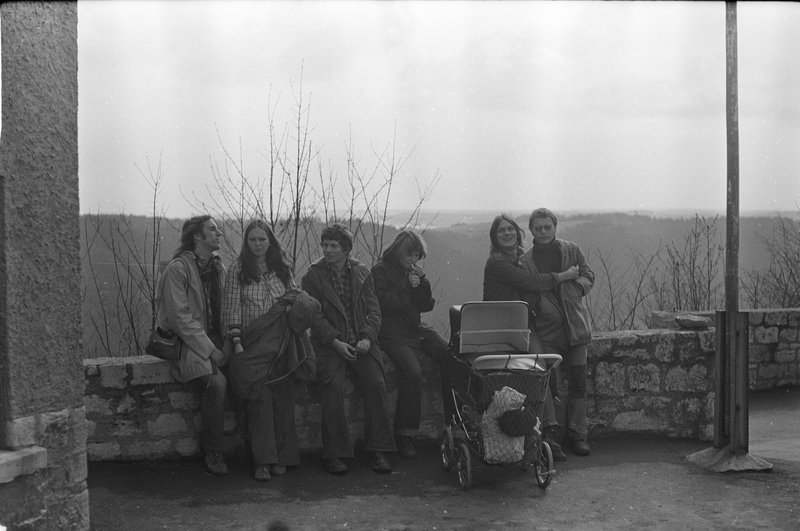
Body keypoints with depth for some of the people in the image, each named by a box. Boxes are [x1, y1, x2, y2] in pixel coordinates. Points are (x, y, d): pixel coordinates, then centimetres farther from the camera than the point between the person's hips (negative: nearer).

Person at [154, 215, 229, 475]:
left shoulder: (219, 268, 14)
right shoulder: (177, 269, -9)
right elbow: (180, 317, -15)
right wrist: (209, 350, -19)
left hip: (214, 341, 6)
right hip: (186, 343, -6)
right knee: (216, 383, -30)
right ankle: (212, 453, -15)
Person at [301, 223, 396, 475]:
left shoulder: (362, 273, 11)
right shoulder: (312, 277, 3)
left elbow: (373, 310, 8)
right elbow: (315, 317, -3)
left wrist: (367, 338, -10)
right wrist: (336, 343, -16)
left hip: (361, 342, 2)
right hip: (329, 343, -2)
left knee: (376, 383, -21)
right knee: (334, 386, -27)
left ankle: (378, 450, -12)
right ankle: (334, 454, -18)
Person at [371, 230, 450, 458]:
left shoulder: (414, 270, 17)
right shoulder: (381, 270, -1)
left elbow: (427, 306, 13)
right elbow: (384, 304, -12)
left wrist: (422, 282, -1)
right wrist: (408, 287, -11)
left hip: (417, 328, 6)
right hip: (393, 333, -6)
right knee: (413, 373, -29)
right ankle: (404, 434, -17)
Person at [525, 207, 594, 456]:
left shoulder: (571, 250, 6)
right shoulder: (526, 260, 3)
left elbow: (589, 275, 8)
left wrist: (577, 287, -10)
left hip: (576, 325, 1)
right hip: (547, 328, -1)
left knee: (578, 382, 4)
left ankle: (578, 434, 15)